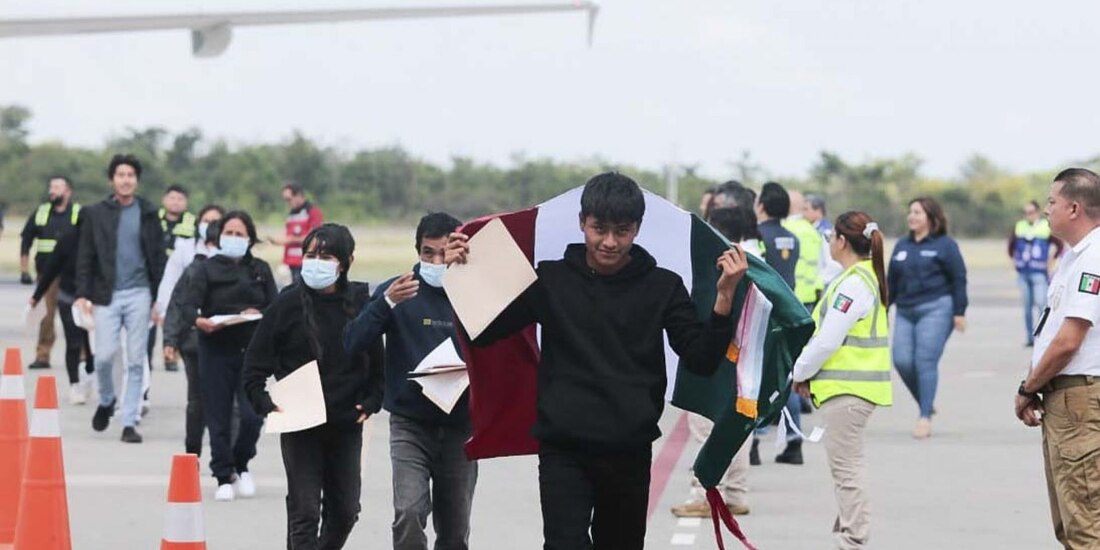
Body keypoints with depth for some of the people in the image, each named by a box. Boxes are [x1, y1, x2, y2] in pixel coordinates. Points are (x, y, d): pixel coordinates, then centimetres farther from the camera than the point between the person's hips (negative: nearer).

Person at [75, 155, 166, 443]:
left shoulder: (148, 214, 6)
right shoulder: (95, 214, 3)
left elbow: (158, 257, 7)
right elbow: (85, 257, 3)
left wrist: (159, 296, 2)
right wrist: (83, 294, -5)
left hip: (139, 293, 1)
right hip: (107, 295, -1)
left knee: (136, 361, 0)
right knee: (105, 355, -6)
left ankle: (129, 422, 5)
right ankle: (106, 401, 23)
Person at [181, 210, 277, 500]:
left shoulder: (260, 270, 11)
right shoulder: (206, 270, 4)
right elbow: (188, 307, -7)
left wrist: (259, 314, -14)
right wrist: (199, 321, -29)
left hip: (252, 352, 1)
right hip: (216, 351, -1)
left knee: (252, 415, -9)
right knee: (218, 418, 0)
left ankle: (241, 464, 17)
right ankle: (224, 477, 12)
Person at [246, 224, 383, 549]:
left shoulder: (361, 303, 0)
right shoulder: (288, 304, -5)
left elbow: (378, 361, 7)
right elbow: (255, 364, -2)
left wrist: (371, 402, -4)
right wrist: (265, 404, -13)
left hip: (347, 425, 3)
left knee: (345, 510, 12)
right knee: (304, 510, -5)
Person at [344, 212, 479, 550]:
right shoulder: (399, 292, -1)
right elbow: (354, 343, -10)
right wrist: (387, 303, -24)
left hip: (459, 425, 2)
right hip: (410, 423, -1)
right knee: (409, 512, -20)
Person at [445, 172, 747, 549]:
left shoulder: (662, 287, 3)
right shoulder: (551, 280, 3)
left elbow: (702, 360, -3)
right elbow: (483, 332, 3)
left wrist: (724, 297, -15)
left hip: (630, 452, 1)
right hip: (563, 451, -1)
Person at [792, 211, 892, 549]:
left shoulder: (852, 285, -17)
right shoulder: (870, 278, 14)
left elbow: (827, 341, -19)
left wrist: (800, 372, -4)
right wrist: (809, 373, 12)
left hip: (847, 391, -10)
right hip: (856, 385, 10)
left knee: (845, 467, -7)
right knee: (845, 466, 17)